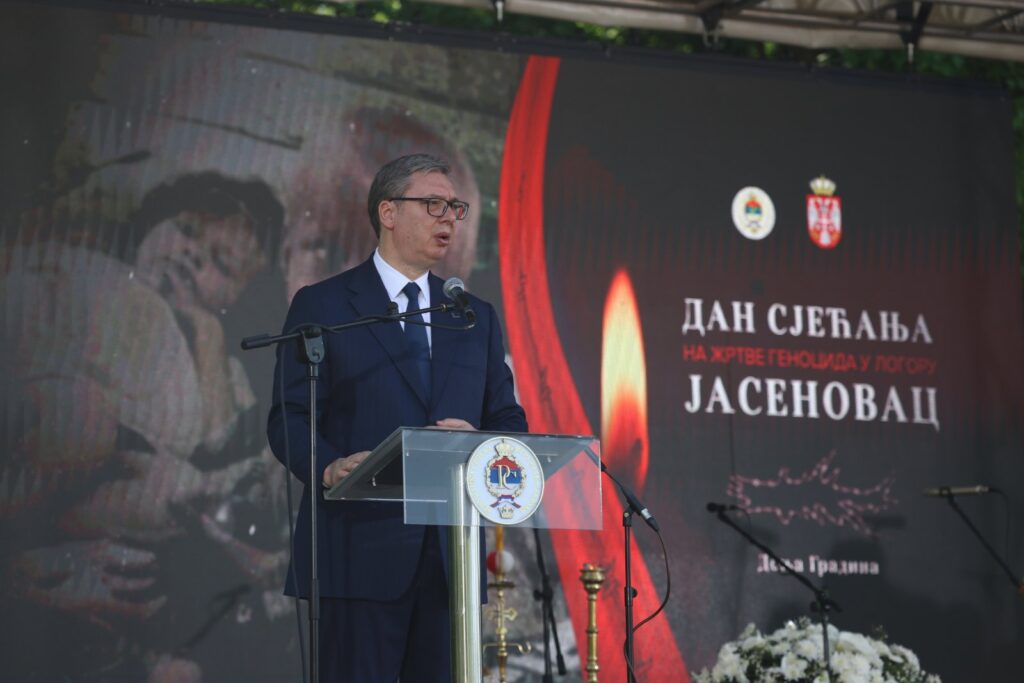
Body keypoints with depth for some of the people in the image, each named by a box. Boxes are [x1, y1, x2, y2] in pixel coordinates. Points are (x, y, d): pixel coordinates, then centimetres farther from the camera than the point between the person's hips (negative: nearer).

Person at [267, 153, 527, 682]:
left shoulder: (476, 318, 19)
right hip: (361, 553, -4)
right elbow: (290, 418, -2)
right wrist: (330, 469, -23)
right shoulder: (322, 306, 4)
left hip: (450, 555, 4)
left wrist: (477, 441, -7)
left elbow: (510, 422, 17)